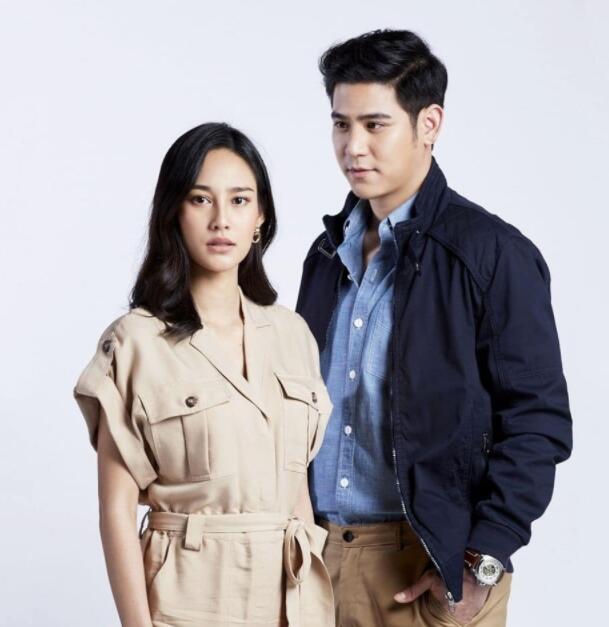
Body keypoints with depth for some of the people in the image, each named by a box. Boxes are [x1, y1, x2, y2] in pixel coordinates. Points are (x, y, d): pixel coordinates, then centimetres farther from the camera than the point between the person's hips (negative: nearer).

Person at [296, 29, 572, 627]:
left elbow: (538, 423, -10)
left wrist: (479, 566, -14)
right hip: (317, 551, 5)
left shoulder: (492, 253, -8)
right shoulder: (328, 252, 10)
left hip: (425, 569, -5)